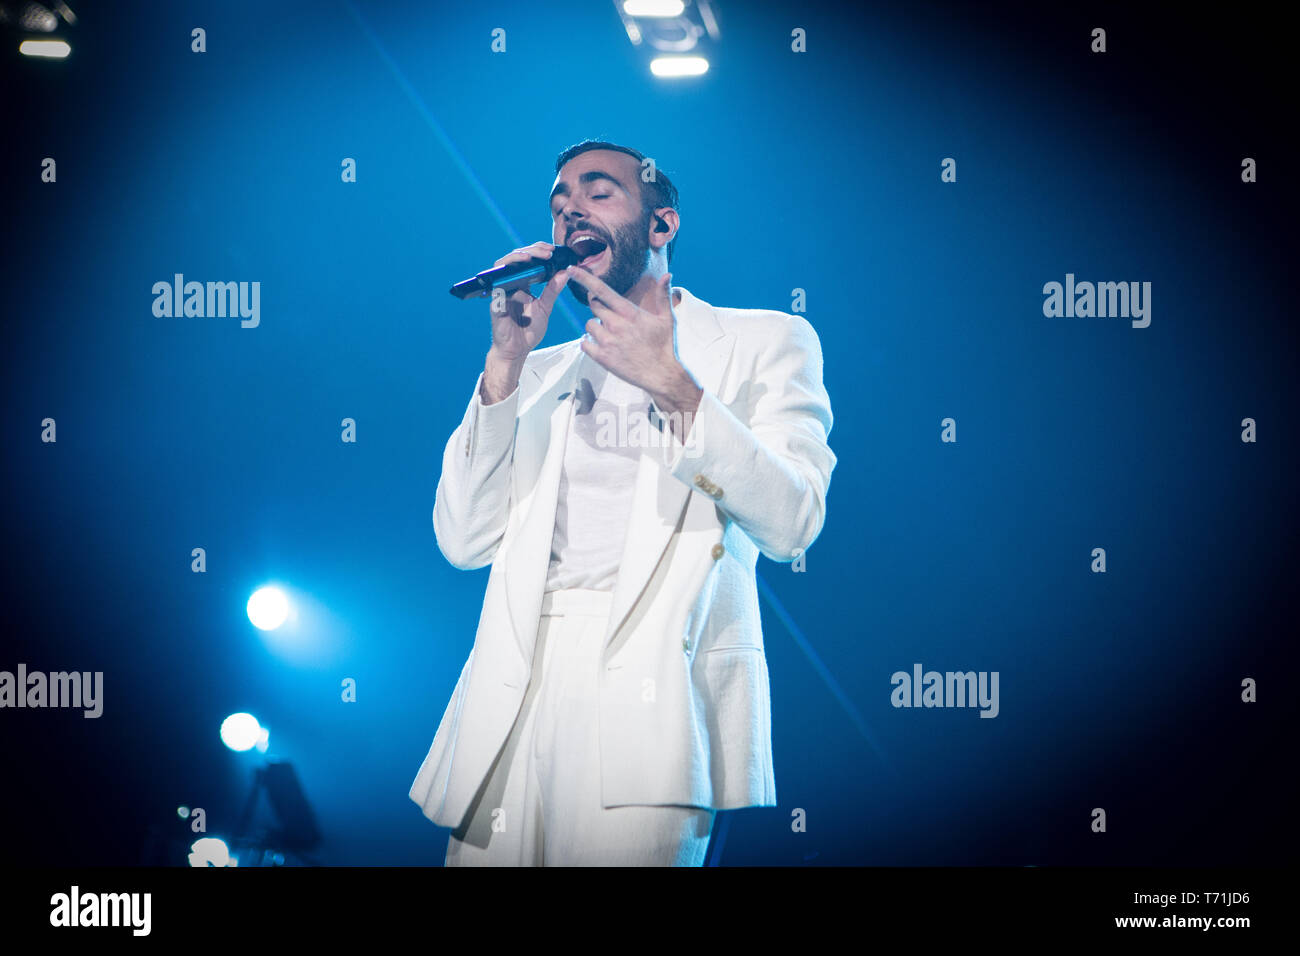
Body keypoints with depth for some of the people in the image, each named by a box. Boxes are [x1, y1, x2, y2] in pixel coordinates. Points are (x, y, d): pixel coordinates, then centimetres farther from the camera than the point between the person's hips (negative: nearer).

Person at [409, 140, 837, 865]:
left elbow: (791, 525, -3)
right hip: (519, 689, 4)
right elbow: (464, 541, 11)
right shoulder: (541, 372, 24)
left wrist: (673, 387, -14)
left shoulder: (763, 342, 12)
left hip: (655, 688, -4)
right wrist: (506, 361, 3)